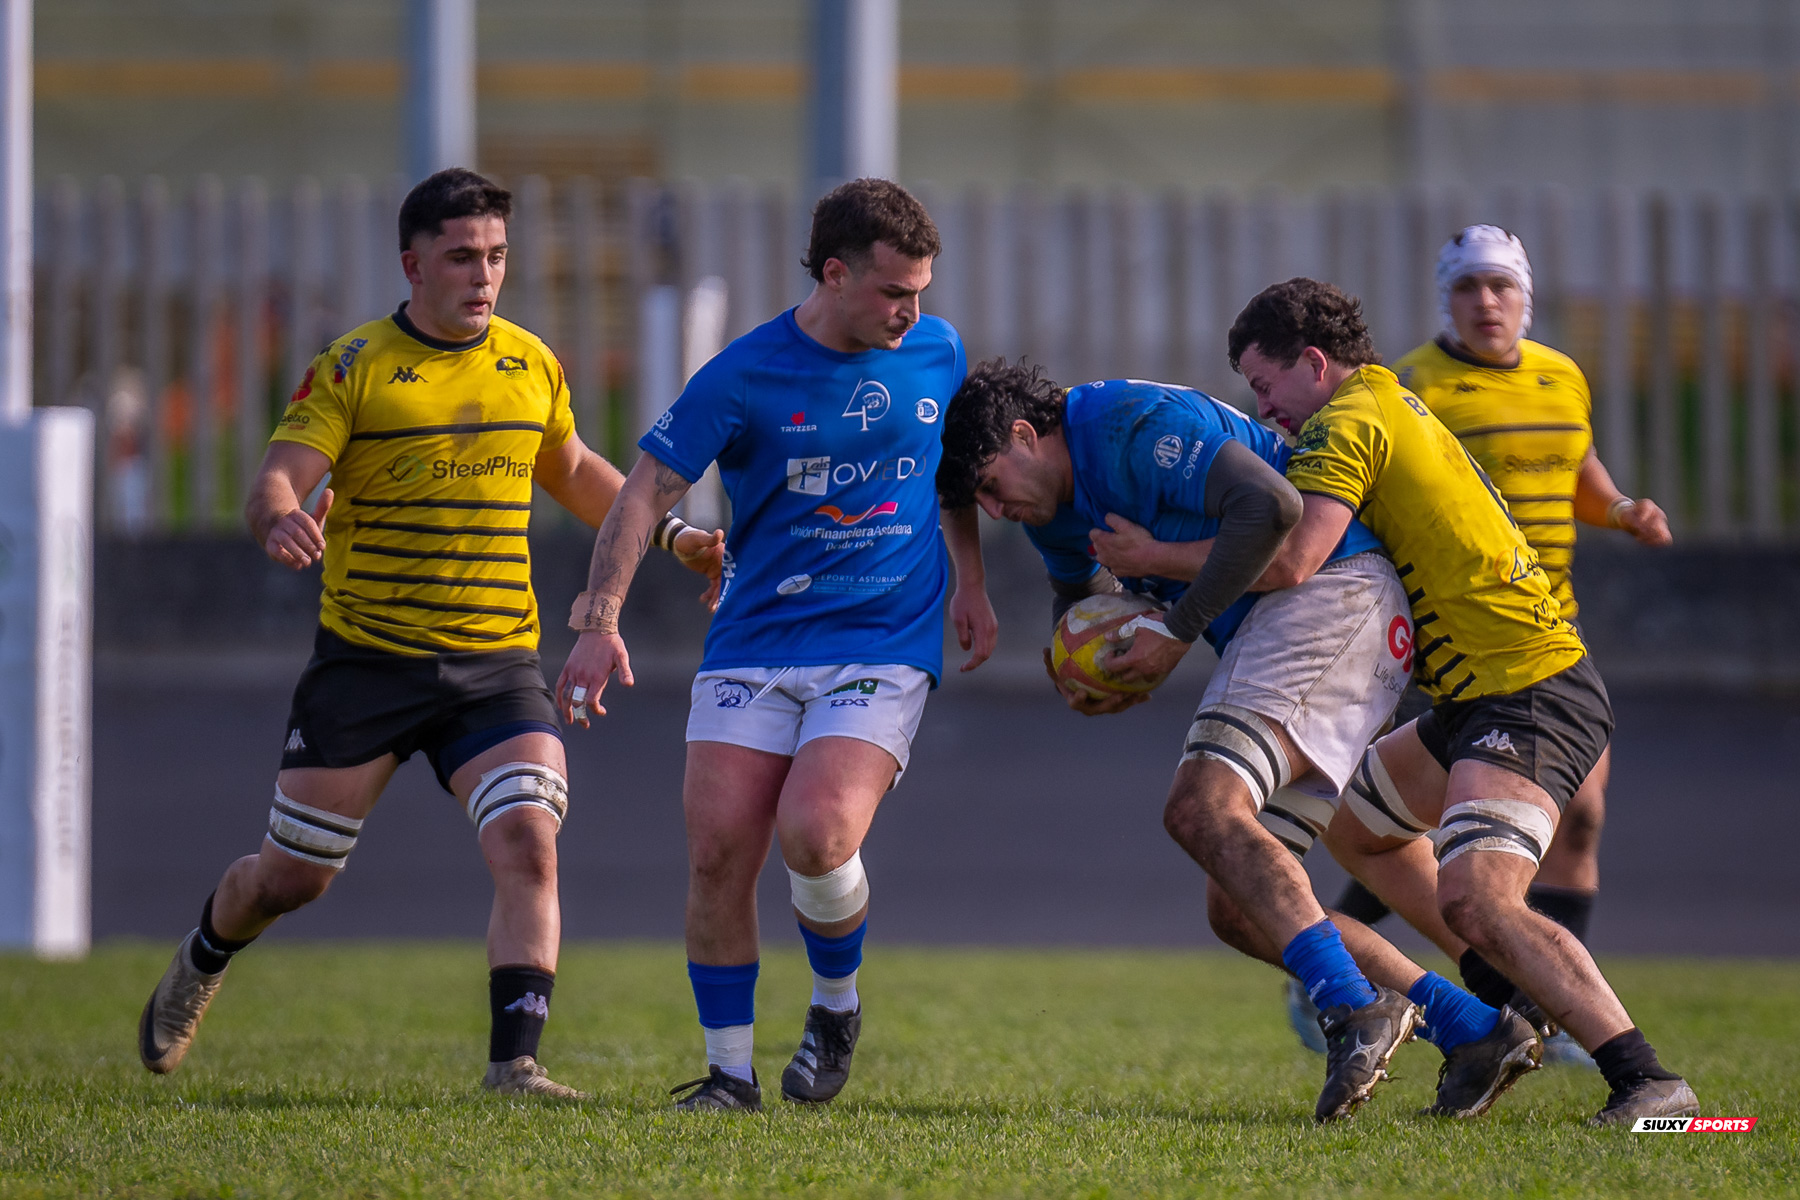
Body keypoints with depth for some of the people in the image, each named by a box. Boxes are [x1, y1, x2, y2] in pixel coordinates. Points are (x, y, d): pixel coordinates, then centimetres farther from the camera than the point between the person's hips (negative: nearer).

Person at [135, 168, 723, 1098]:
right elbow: (276, 482, -15)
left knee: (528, 845, -21)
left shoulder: (531, 365, 8)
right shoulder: (353, 367, -6)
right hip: (365, 662, -3)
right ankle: (200, 965, 40)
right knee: (291, 878, 7)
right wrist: (281, 521, -38)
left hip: (496, 665, 3)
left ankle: (513, 1063, -19)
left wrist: (671, 534, 18)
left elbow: (572, 472, 27)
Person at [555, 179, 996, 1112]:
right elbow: (649, 489, -7)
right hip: (753, 643, 0)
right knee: (717, 850, -10)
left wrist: (971, 582, 21)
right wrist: (600, 619, -17)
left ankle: (836, 1004, 7)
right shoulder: (744, 375, -7)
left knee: (815, 832, -22)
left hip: (883, 646, 0)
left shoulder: (937, 352, 4)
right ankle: (729, 1069, 7)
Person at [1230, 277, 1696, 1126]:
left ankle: (1646, 1082, -36)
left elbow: (1291, 558, -25)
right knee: (1352, 823, 27)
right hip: (1480, 698, 11)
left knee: (1475, 899, -27)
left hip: (1530, 694, -11)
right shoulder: (1392, 405, 20)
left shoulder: (1345, 423, -11)